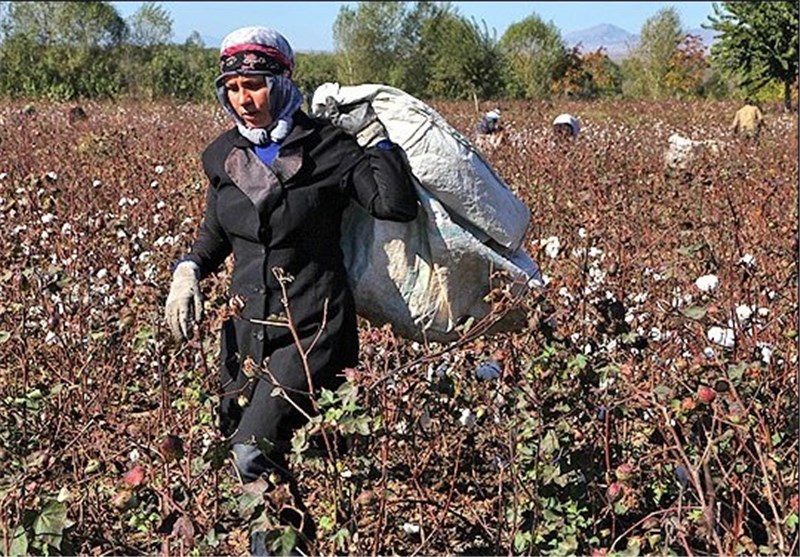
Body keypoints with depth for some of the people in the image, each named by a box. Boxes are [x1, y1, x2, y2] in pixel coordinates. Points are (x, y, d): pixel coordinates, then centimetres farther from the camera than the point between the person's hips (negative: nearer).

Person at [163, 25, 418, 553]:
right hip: (249, 326, 7)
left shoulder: (328, 147, -9)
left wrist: (374, 137, -16)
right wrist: (188, 270, 2)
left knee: (255, 453, -17)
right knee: (235, 441, 10)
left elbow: (398, 205, -18)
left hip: (312, 328, -6)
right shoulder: (225, 155, 7)